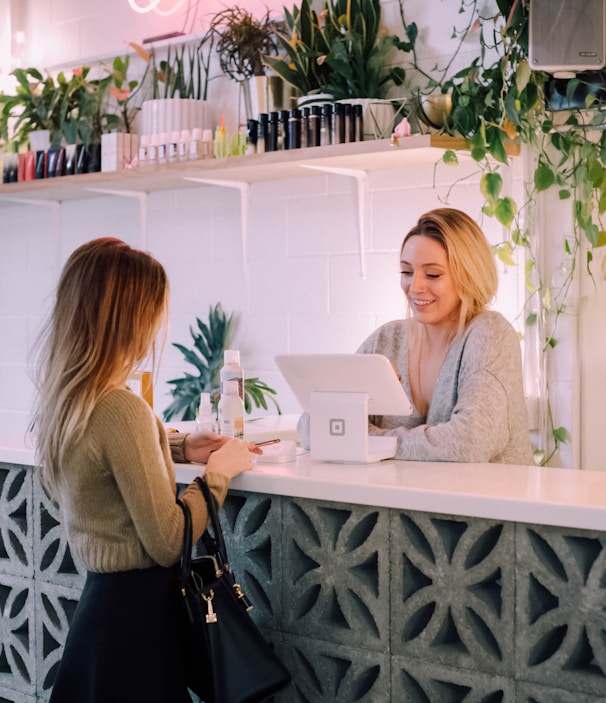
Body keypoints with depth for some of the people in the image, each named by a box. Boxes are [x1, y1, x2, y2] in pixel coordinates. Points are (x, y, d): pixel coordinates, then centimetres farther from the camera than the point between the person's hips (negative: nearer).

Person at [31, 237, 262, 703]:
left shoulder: (61, 399, 2)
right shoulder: (121, 410, -24)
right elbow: (168, 543, -20)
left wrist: (180, 447, 15)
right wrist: (218, 473, -7)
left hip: (98, 596, 8)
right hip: (137, 609, -8)